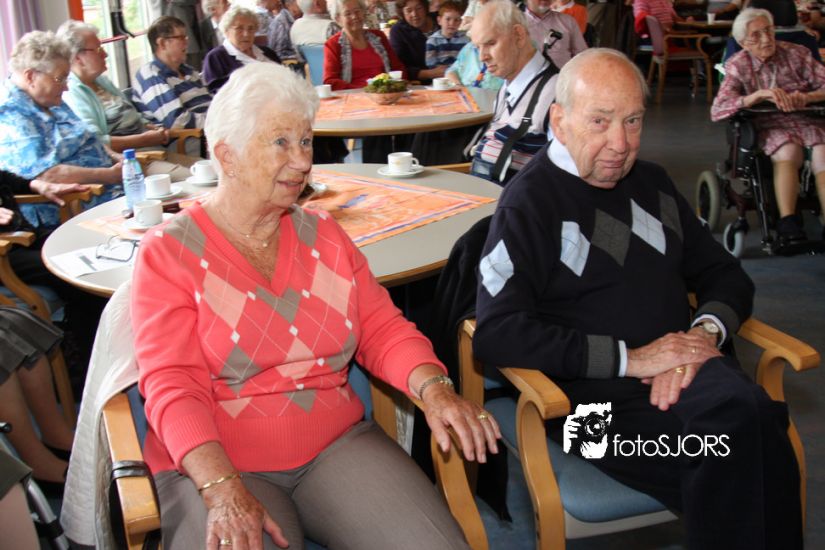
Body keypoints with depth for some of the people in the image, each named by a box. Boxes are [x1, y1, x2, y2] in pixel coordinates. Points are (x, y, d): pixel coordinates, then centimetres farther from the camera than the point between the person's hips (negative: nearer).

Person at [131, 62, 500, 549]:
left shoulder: (324, 236, 12)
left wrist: (433, 388, -13)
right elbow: (173, 386, -10)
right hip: (212, 466, -3)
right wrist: (223, 490, -25)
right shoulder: (168, 253, -2)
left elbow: (383, 329, 8)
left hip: (337, 446, 3)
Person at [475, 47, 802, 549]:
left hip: (684, 370, 5)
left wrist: (706, 331, -3)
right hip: (591, 390, -5)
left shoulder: (652, 182, 19)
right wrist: (627, 358, -14)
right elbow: (496, 334, -12)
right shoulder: (529, 202, -1)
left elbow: (726, 275, 21)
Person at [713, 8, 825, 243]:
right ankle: (788, 224, -40)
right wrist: (760, 94, -25)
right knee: (788, 152, -34)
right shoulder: (738, 66, 4)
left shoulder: (796, 53, 9)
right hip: (769, 125, -1)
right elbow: (717, 110, -13)